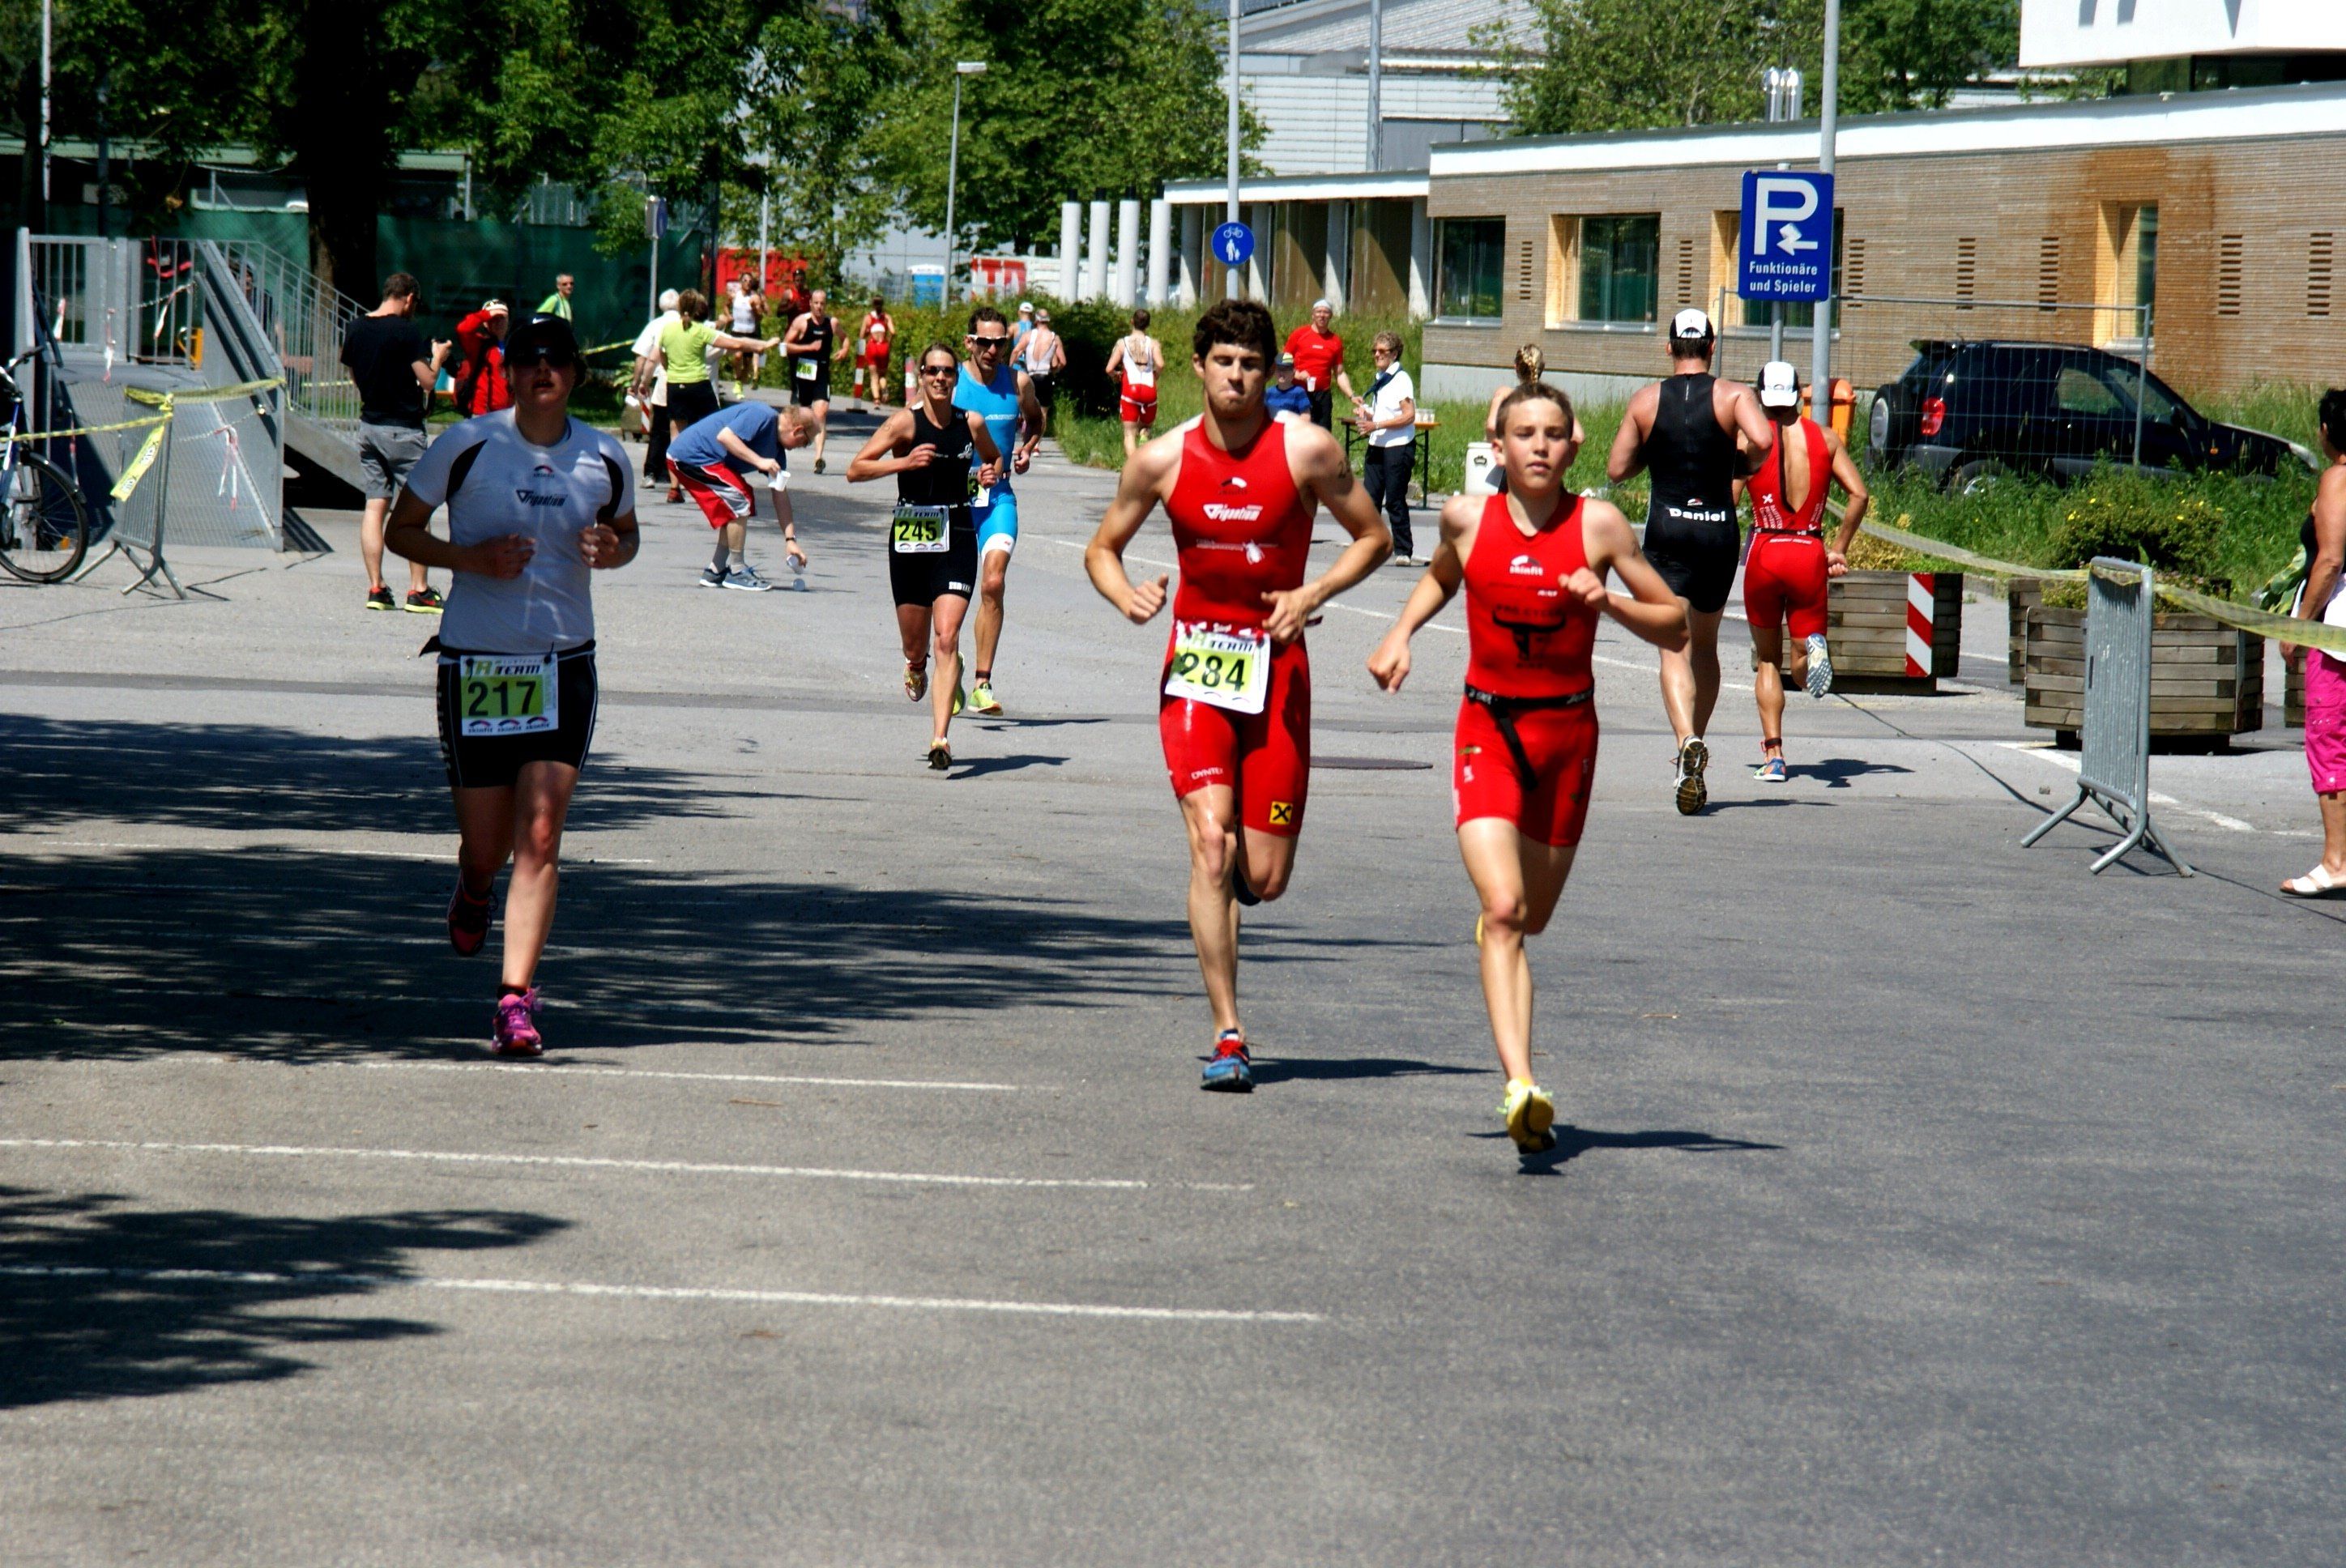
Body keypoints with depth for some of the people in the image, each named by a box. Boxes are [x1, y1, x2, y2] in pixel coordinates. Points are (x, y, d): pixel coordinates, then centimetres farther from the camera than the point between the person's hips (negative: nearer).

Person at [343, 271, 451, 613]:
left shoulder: (355, 329, 6)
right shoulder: (406, 331, -14)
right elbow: (427, 382, -14)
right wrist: (437, 358, 4)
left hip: (369, 426, 6)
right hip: (403, 429, -6)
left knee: (375, 506, 7)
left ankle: (376, 588, 4)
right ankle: (419, 590, -4)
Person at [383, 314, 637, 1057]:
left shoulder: (605, 458, 2)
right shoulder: (466, 445, -6)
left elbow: (626, 531, 20)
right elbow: (401, 529, 2)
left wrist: (612, 551, -5)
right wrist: (471, 557, -15)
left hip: (564, 663, 1)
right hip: (475, 661, -1)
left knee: (540, 836, -12)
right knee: (486, 846, 8)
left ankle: (516, 1000, -12)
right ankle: (474, 890, 46)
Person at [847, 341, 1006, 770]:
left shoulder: (972, 423, 3)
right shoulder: (905, 421, -6)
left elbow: (994, 458, 24)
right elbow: (855, 470, -10)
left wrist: (992, 472, 1)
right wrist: (904, 461, -22)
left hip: (957, 538, 1)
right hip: (909, 538, 0)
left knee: (947, 639, -15)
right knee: (916, 646, 11)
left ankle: (940, 737, -19)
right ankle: (915, 668, 50)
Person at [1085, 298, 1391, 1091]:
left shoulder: (1308, 451, -6)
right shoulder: (1162, 460, -3)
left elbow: (1374, 537, 4)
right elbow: (1102, 548, 10)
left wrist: (1312, 594, -12)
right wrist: (1125, 594, -12)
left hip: (1276, 664, 0)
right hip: (1194, 664, 0)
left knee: (1264, 878, 0)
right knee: (1209, 842, -17)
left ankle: (1233, 869, 40)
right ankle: (1228, 1036, -14)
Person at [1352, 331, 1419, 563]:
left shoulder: (1401, 379, -10)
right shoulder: (1380, 379, 16)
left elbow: (1408, 416, -18)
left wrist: (1376, 425, -21)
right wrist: (1365, 412, 7)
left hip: (1398, 447, -8)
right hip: (1376, 446, 8)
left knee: (1395, 501, -3)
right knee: (1370, 499, 3)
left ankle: (1404, 551, 4)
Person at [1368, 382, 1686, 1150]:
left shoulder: (1599, 525, -5)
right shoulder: (1467, 518, -2)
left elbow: (1676, 627, -2)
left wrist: (1609, 601, -18)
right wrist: (1400, 634, 7)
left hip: (1568, 732, 1)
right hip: (1487, 729, -1)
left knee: (1531, 917, 16)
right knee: (1504, 911, -19)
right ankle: (1520, 1085, -30)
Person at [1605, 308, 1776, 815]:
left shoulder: (1646, 400, 1)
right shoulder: (1733, 395, -2)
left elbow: (1617, 469, 1)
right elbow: (1763, 440, -20)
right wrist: (1742, 464, 0)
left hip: (1666, 530, -1)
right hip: (1718, 531, 1)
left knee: (1674, 647, -7)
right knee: (1705, 644, 19)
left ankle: (1688, 740, -31)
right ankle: (1696, 744, 23)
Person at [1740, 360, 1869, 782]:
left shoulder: (1748, 439, -1)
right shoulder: (1824, 439, 6)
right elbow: (1859, 494, -1)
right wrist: (1839, 550, 7)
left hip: (1764, 554, -1)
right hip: (1809, 555, 1)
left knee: (1768, 659, 14)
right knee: (1802, 664, 9)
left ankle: (1773, 755, 3)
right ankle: (1814, 649, -30)